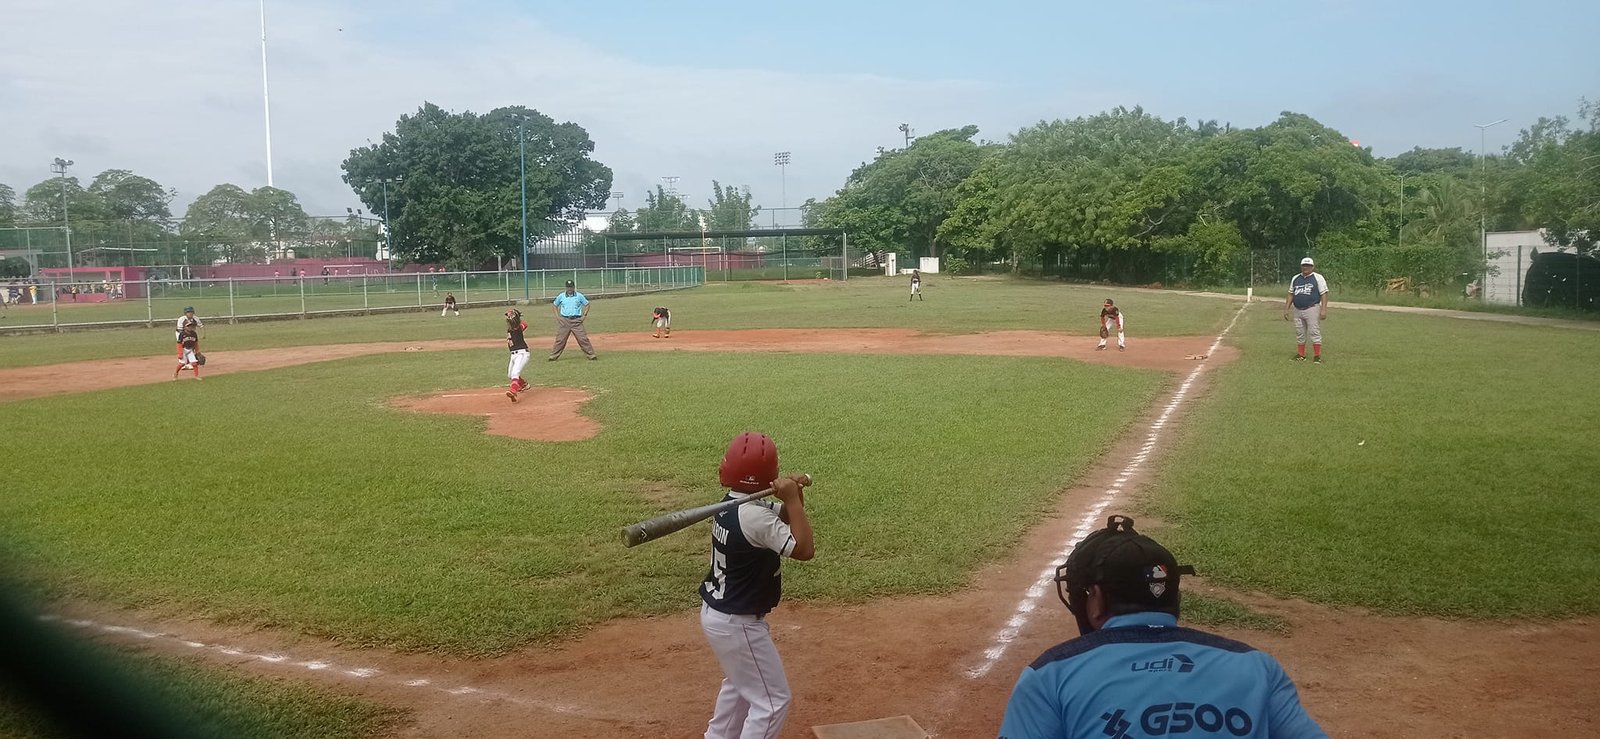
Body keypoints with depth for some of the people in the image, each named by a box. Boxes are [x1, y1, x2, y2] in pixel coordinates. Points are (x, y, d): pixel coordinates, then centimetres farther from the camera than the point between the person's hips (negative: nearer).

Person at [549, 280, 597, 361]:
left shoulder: (579, 296, 2)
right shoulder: (561, 296, 5)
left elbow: (587, 304, 11)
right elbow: (555, 305, 19)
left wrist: (584, 315, 2)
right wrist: (557, 316, 8)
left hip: (576, 321, -1)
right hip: (564, 320, 1)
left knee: (583, 338, -4)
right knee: (560, 339, 1)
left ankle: (591, 355, -1)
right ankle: (553, 356, 7)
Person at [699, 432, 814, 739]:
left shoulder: (733, 503, 0)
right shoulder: (754, 516, -29)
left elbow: (785, 518, 10)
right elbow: (804, 549, -28)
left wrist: (793, 497, -10)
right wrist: (792, 498, -24)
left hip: (717, 611, 10)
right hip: (737, 623, -10)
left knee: (740, 683, 30)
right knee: (772, 700, 2)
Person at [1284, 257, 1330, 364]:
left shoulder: (1318, 278, -1)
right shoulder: (1295, 278, 14)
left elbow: (1324, 294, -7)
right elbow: (1290, 295, 18)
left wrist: (1323, 310, -16)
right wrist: (1286, 309, 11)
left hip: (1312, 310, -5)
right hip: (1297, 310, 6)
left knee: (1314, 332, -8)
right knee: (1299, 334, 10)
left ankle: (1317, 356, -6)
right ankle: (1301, 355, 20)